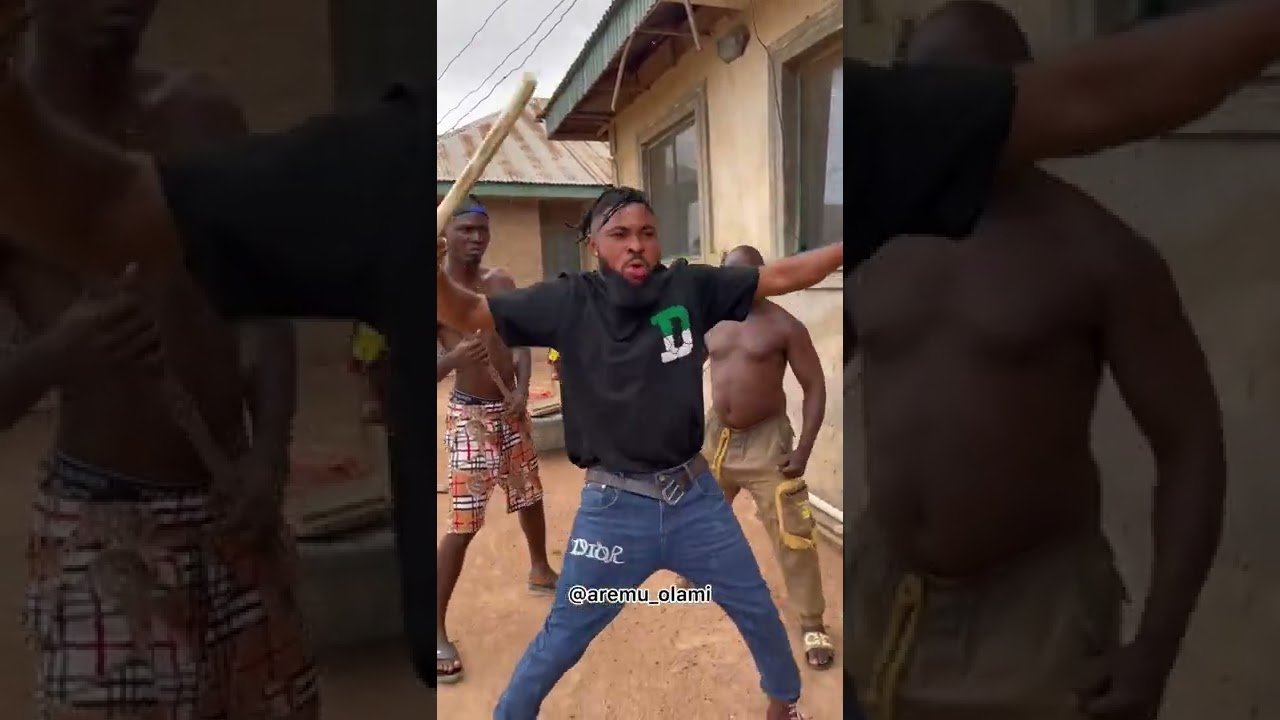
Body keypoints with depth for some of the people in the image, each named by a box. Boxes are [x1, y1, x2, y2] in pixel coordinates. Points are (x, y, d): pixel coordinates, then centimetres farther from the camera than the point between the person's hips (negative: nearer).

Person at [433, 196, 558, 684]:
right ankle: (437, 630, 4)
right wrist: (454, 359, -38)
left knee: (530, 497, 22)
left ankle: (540, 571, 47)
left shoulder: (500, 282, 2)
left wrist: (522, 390, -13)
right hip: (469, 414, -6)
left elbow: (521, 342, 3)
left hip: (511, 409, 6)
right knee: (463, 524, -8)